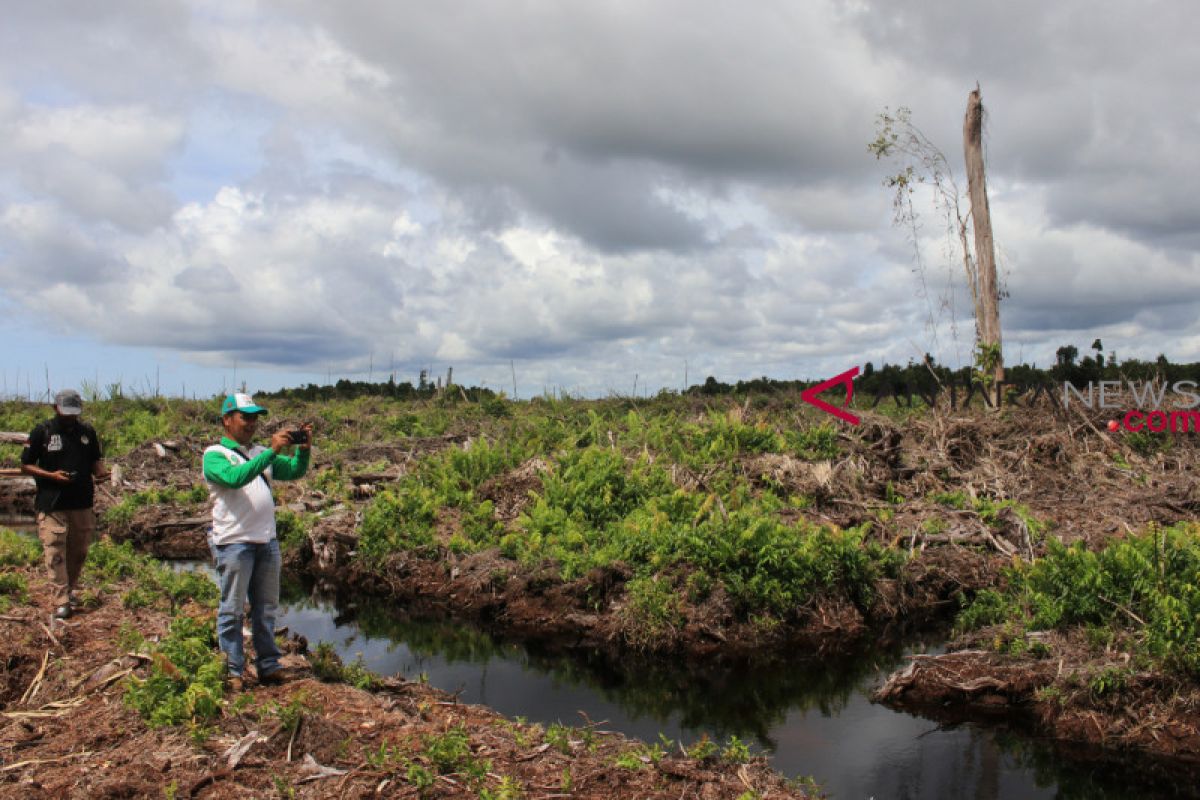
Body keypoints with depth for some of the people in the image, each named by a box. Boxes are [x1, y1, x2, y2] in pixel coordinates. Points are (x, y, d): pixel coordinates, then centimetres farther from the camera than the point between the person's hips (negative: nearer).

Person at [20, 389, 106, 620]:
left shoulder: (87, 431, 7)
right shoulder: (42, 432, -3)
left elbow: (96, 460, 17)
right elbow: (26, 465, 0)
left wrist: (100, 472, -6)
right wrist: (52, 475, -15)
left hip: (82, 503, 4)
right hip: (52, 504, -4)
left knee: (79, 550, 12)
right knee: (55, 552, -5)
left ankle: (70, 590, 30)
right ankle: (61, 601, -1)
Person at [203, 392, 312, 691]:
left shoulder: (260, 453, 18)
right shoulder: (214, 455, -3)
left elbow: (294, 471, 10)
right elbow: (236, 477, -23)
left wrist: (303, 450, -10)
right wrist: (272, 451, -27)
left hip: (267, 540, 7)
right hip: (234, 542, -6)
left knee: (266, 608, 12)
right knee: (232, 610, 2)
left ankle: (268, 666, 21)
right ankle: (232, 672, 11)